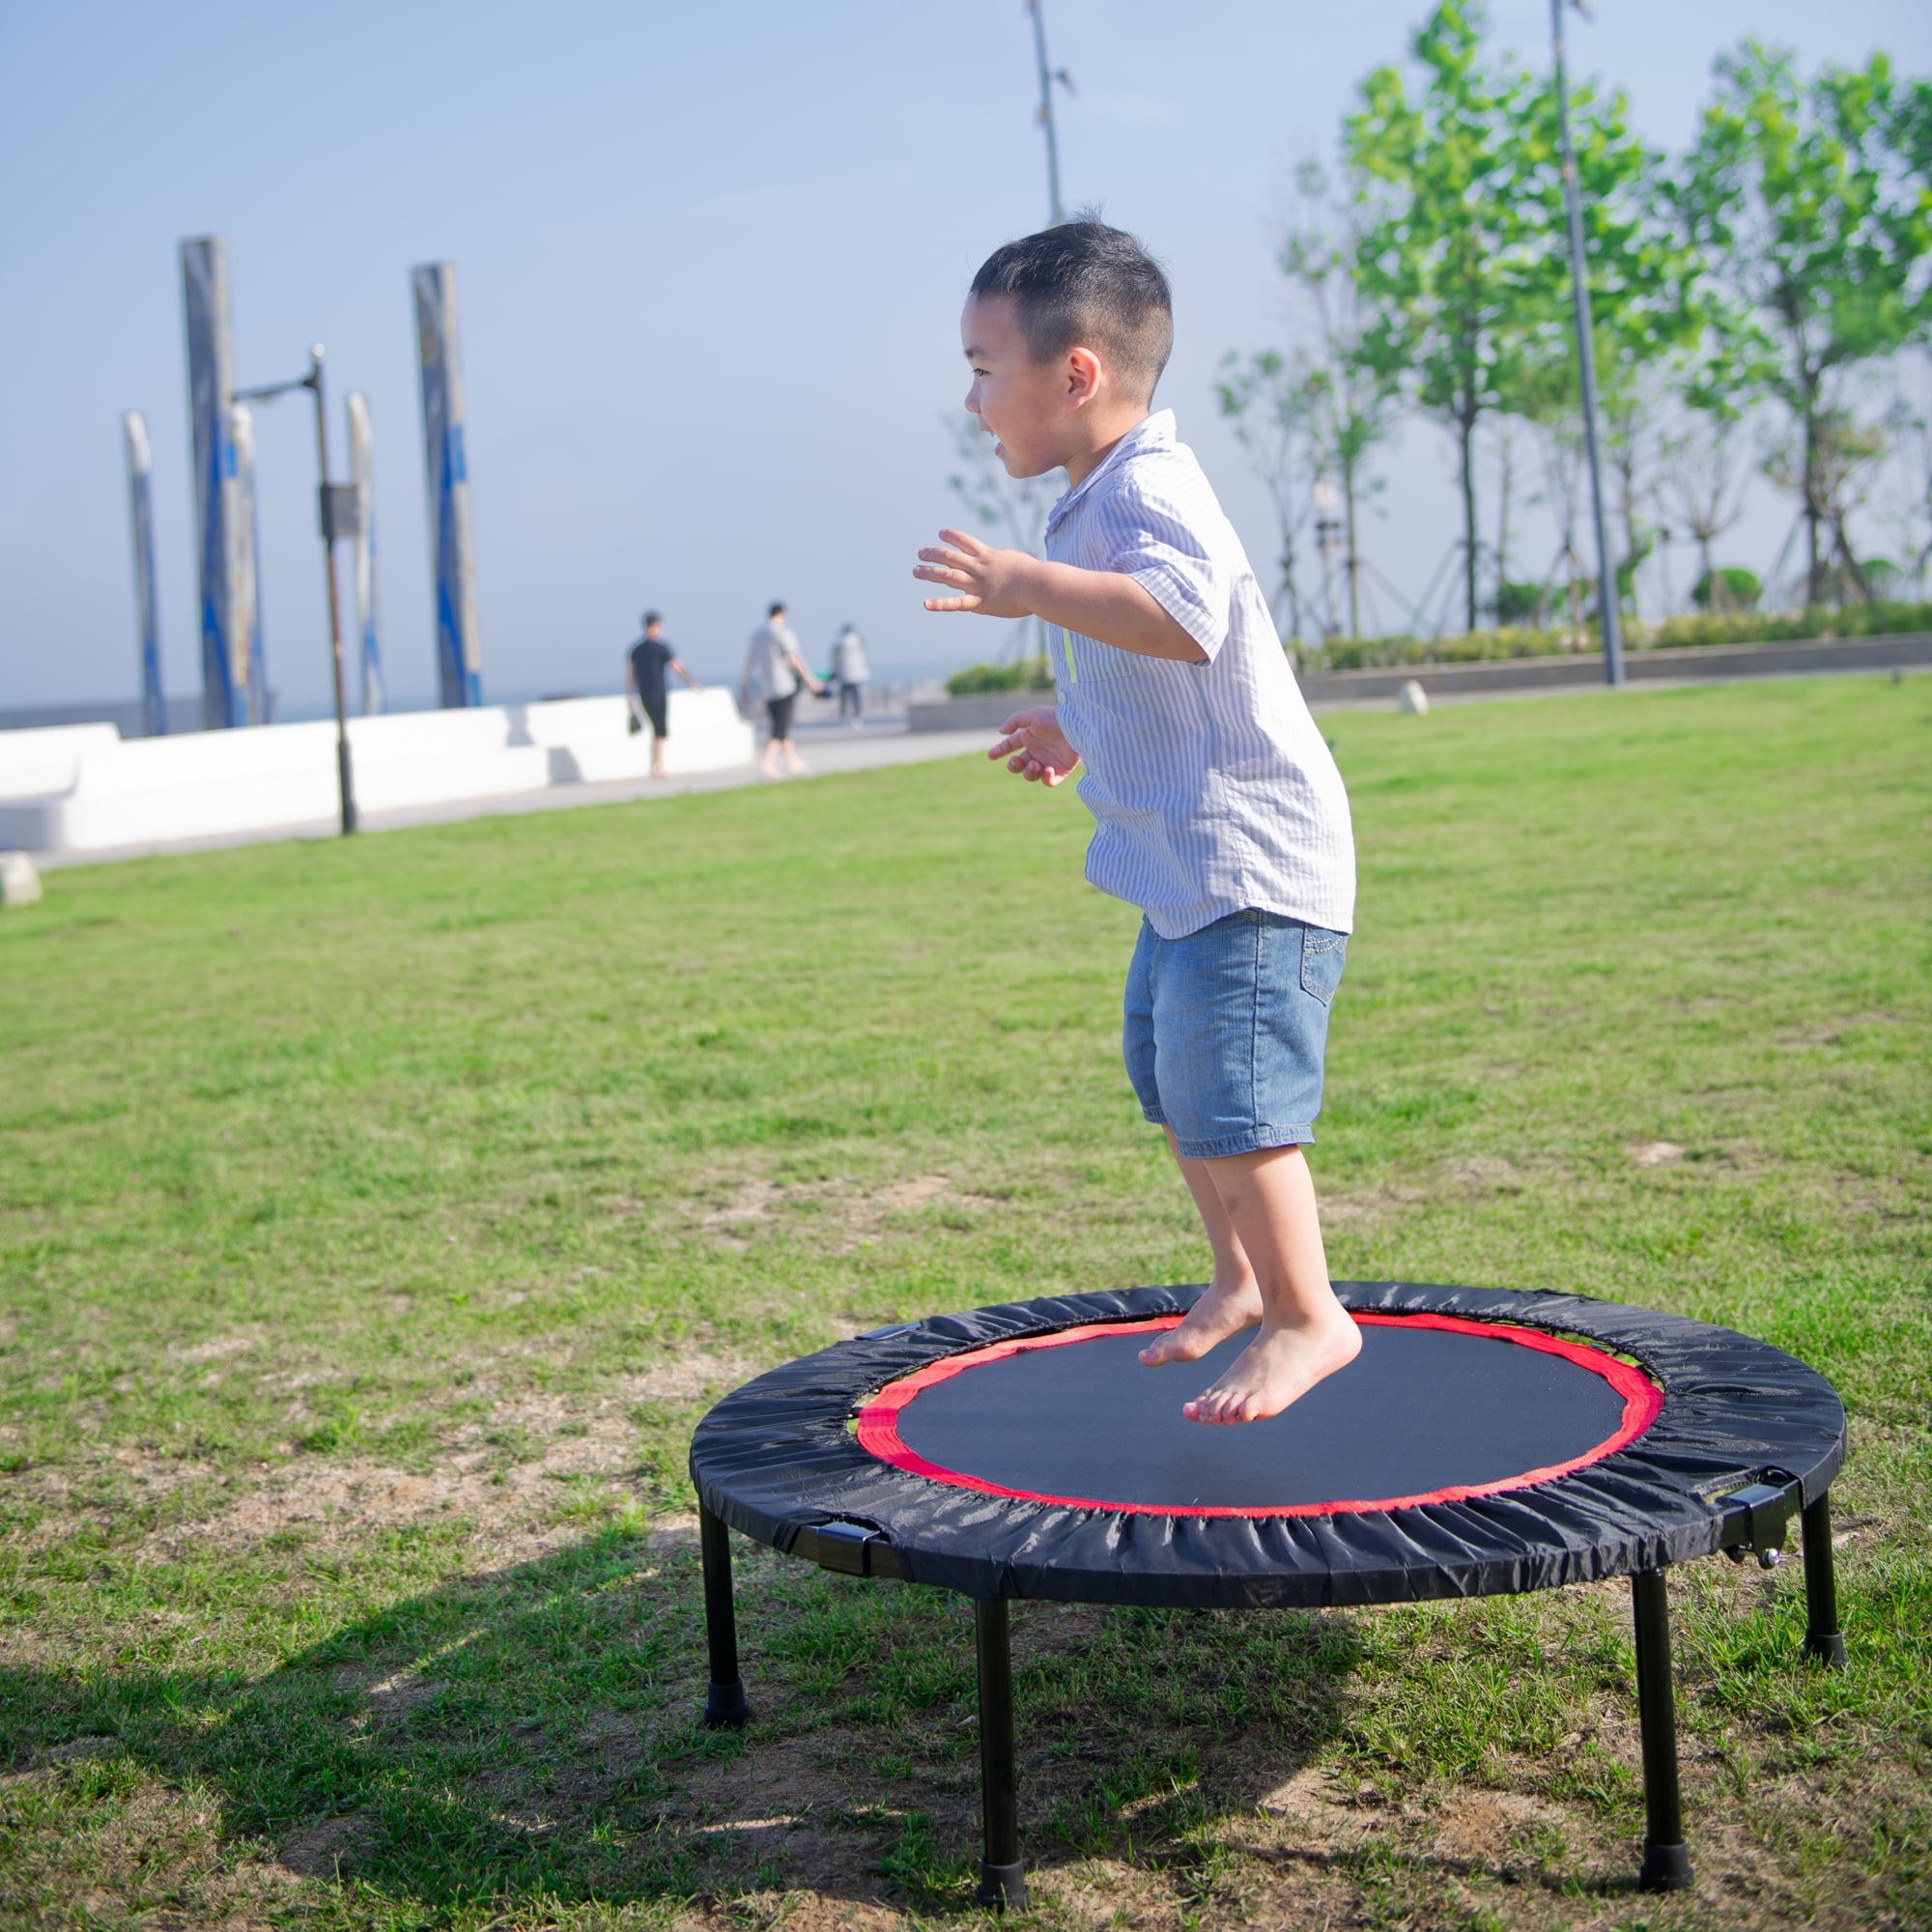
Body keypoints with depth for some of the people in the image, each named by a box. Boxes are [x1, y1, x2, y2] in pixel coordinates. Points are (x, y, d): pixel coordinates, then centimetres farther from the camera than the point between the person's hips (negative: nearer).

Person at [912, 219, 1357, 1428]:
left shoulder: (1146, 490, -19)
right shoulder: (1106, 502, 15)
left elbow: (1183, 615, -40)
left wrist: (1034, 588, -44)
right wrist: (1080, 730, 37)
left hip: (1250, 866, -11)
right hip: (1189, 867, 11)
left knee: (1227, 1094, -11)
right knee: (1170, 1076, 21)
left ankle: (1307, 1317, 3)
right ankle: (1244, 1276, 35)